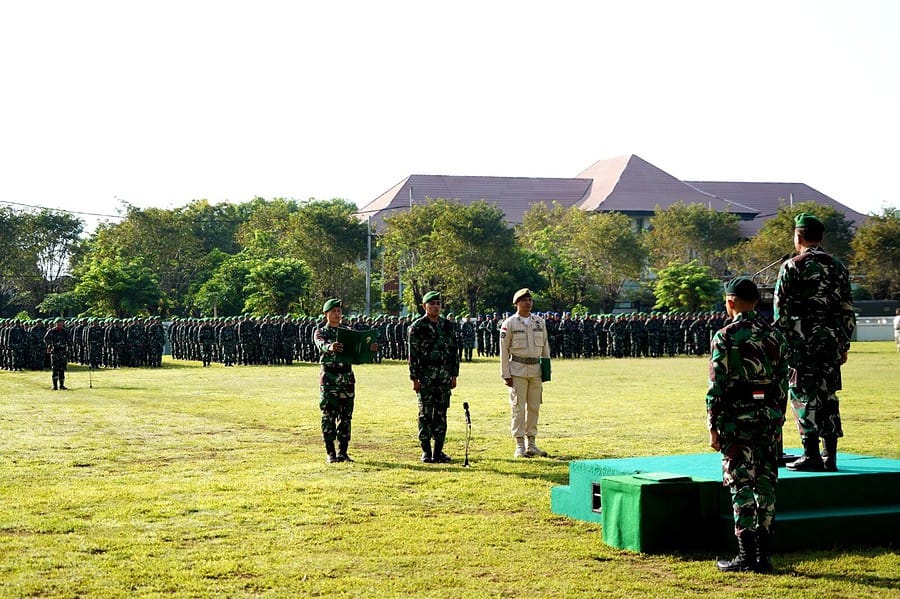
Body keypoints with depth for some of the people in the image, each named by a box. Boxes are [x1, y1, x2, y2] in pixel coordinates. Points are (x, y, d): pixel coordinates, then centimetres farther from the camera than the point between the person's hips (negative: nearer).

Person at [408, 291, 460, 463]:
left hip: (444, 376, 4)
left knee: (441, 413, 5)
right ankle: (426, 452, 4)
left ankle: (438, 451, 11)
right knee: (425, 414, -1)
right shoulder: (417, 327, -4)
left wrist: (454, 375, 7)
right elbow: (413, 354, -6)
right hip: (425, 376, -4)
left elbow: (454, 352, 12)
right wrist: (414, 378, -10)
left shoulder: (448, 326, 9)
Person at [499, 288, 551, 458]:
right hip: (517, 370, -4)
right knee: (518, 407, -4)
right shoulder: (509, 323, -3)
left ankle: (531, 443, 16)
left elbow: (545, 346, 16)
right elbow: (504, 350, -3)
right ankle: (519, 446, 0)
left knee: (534, 407, 7)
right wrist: (505, 374, -7)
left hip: (536, 369, 4)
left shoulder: (540, 322, 10)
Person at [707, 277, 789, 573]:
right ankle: (763, 554, 11)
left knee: (741, 485, -2)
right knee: (766, 483, 8)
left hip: (738, 419, -5)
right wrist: (777, 420, 17)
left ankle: (746, 555, -2)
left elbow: (716, 386, -10)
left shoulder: (724, 337, -8)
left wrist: (713, 427, -5)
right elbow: (782, 382, 10)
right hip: (770, 416, 5)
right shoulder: (774, 335, 9)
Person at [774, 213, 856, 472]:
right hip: (831, 341, 5)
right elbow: (848, 312, 11)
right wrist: (843, 345, 17)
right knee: (828, 397, 9)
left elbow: (781, 311, -8)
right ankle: (830, 457, 10)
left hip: (802, 342, -5)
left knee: (804, 397, -1)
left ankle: (811, 456, -3)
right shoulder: (838, 268, 10)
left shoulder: (792, 267, -6)